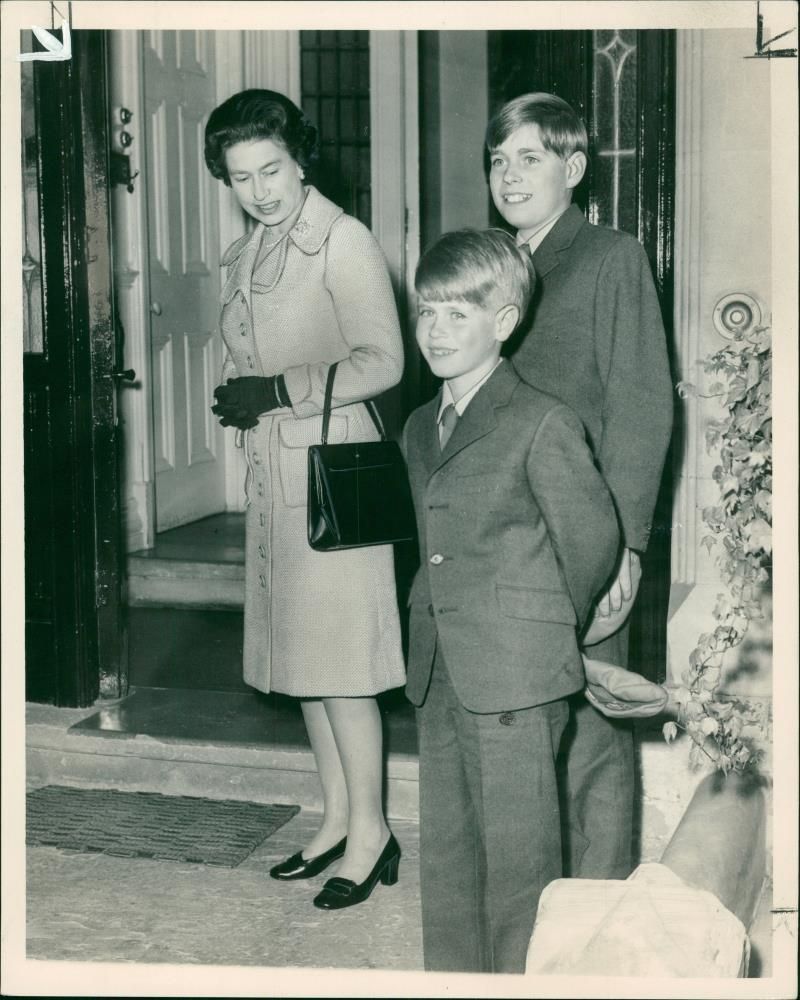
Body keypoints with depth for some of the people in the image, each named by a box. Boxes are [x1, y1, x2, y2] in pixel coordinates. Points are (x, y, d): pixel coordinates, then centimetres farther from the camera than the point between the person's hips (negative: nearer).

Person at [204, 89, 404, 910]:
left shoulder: (344, 242, -9)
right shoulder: (246, 256, 15)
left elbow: (381, 362, -16)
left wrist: (283, 390, -19)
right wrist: (234, 397, 3)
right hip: (271, 471, 8)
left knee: (337, 658, -5)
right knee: (303, 654, 12)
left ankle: (370, 831, 8)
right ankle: (337, 820, 24)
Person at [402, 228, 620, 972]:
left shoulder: (541, 424, -10)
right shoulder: (419, 428, 13)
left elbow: (592, 539, -4)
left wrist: (552, 626, 7)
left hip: (516, 680, -7)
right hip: (438, 675, 8)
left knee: (517, 853, 2)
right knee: (445, 849, 16)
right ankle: (452, 971, 30)